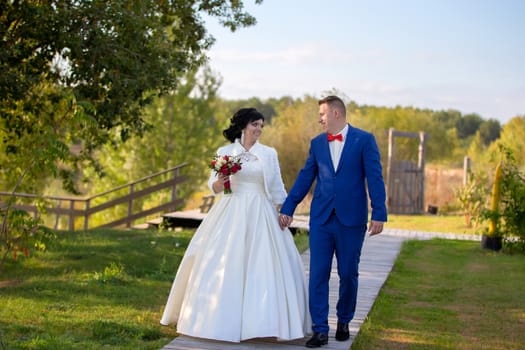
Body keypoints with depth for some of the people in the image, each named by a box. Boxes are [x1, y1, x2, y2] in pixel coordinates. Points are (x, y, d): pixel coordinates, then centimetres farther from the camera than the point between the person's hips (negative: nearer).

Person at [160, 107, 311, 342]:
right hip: (231, 215, 0)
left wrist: (284, 213, -1)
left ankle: (261, 321, 5)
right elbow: (213, 186, 6)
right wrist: (220, 181, -16)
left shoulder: (269, 153, 6)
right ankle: (221, 319, 11)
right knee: (224, 267, -1)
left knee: (265, 266, -5)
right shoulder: (225, 152, 5)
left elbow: (277, 188, 8)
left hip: (261, 216, 0)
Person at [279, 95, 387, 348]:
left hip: (352, 219, -3)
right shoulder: (317, 143, 10)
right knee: (318, 274, -1)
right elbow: (305, 178, 12)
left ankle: (344, 322, 28)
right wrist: (287, 209, 8)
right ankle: (320, 329, 4)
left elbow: (374, 178, -5)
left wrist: (379, 214, -12)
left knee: (348, 274, 8)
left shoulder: (364, 140, -1)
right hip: (321, 218, 3)